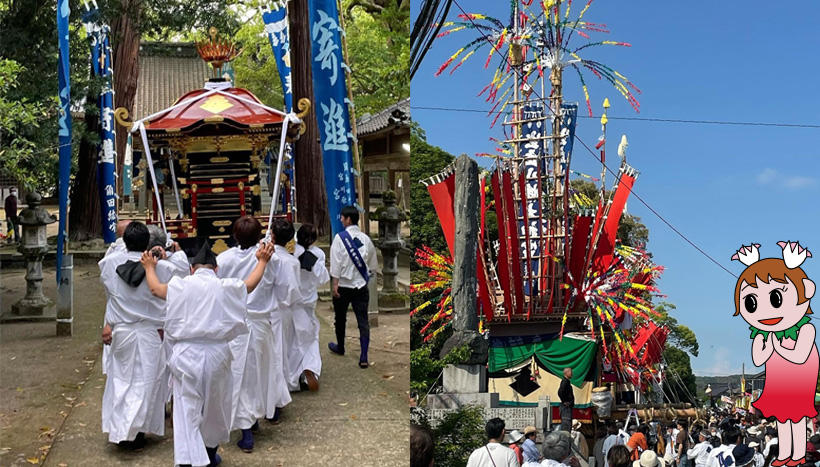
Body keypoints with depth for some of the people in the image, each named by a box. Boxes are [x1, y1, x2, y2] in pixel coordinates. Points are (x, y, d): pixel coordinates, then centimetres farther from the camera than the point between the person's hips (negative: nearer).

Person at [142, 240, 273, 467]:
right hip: (216, 354, 1)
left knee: (187, 411, 2)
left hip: (186, 353, -1)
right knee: (215, 406, 21)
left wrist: (149, 266, 35)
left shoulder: (181, 285, -2)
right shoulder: (226, 287, 0)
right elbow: (250, 284, 20)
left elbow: (155, 288, 16)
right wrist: (262, 261, 37)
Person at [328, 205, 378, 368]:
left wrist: (335, 284, -11)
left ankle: (340, 347, 38)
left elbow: (336, 263, -14)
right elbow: (373, 264, 11)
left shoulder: (340, 237, -11)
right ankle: (364, 358, -7)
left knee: (340, 318, 18)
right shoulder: (366, 238, 2)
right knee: (363, 321, 0)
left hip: (343, 286, -3)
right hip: (361, 286, 3)